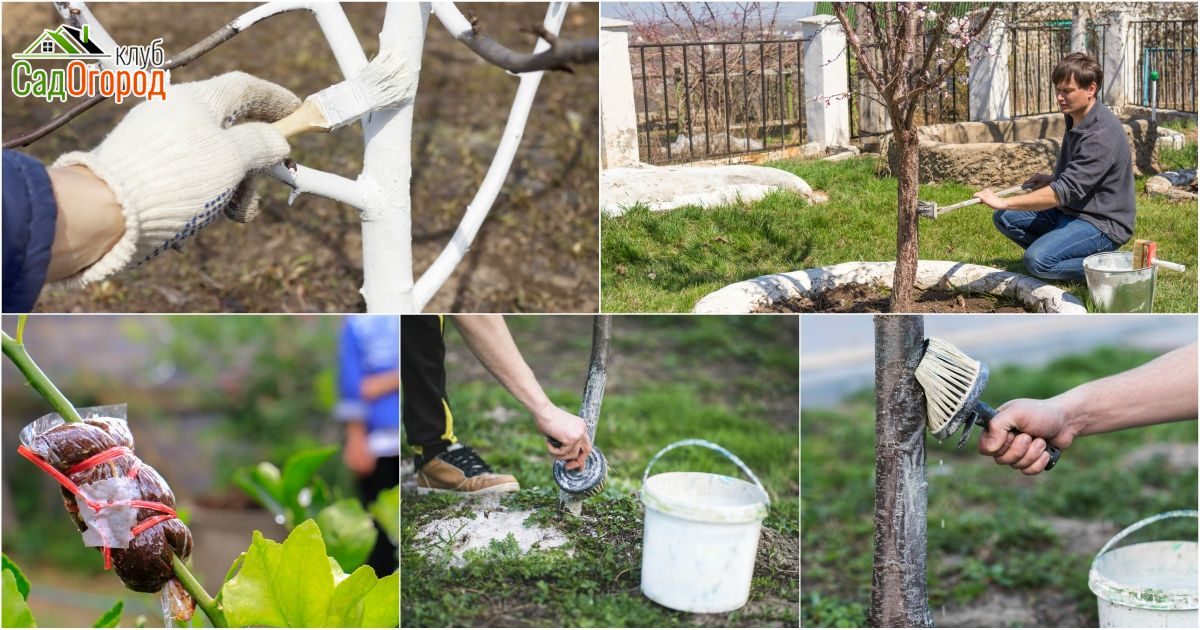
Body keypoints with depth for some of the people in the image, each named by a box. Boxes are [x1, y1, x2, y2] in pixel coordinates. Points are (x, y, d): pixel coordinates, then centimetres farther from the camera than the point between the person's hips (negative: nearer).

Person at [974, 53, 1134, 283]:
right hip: (1069, 211, 10)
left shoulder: (1102, 135, -24)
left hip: (1102, 224, -10)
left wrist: (1003, 202, -29)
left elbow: (1064, 192, -28)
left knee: (1038, 260, -29)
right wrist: (1051, 179, 5)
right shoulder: (1076, 119, 8)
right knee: (1005, 218, 2)